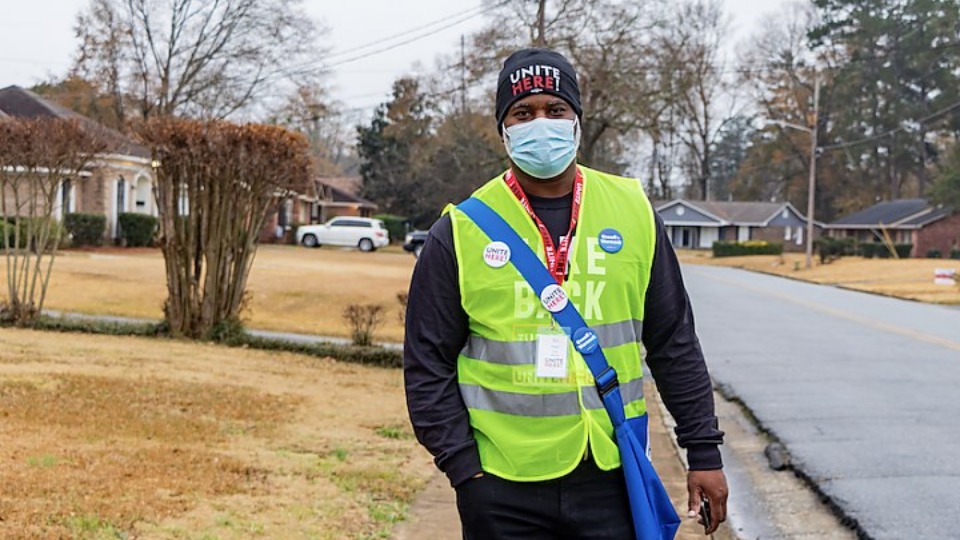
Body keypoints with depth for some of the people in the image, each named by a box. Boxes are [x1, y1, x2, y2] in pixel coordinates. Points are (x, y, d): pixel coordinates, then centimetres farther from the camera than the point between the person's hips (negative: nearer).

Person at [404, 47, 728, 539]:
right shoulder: (461, 231, -2)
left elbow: (674, 344, 9)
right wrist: (464, 469, -5)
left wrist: (703, 450, 7)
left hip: (611, 476, 1)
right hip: (502, 488, -1)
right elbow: (428, 365, 1)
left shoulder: (632, 212, 4)